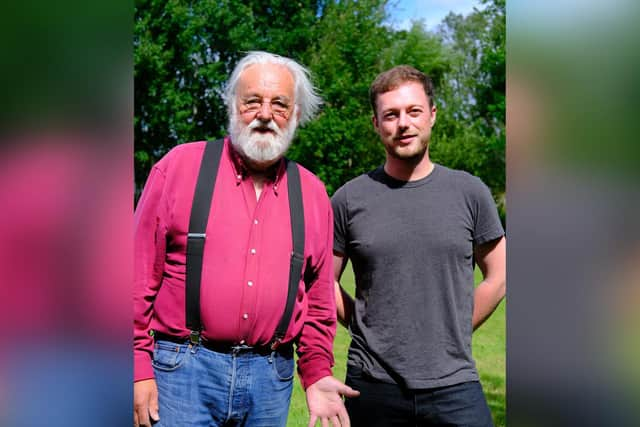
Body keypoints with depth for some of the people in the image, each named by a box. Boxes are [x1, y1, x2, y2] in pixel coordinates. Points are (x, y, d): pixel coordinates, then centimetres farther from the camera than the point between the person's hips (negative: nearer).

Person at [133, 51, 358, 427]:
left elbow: (318, 299, 13)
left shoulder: (313, 194, 7)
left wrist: (316, 374, 6)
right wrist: (139, 369, -5)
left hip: (271, 378, 3)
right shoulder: (181, 165, -2)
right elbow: (141, 275, -2)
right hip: (184, 370, -3)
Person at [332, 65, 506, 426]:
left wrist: (451, 335, 4)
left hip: (454, 384, 0)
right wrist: (368, 329, 2)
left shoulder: (470, 192, 1)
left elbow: (498, 277, 7)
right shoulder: (350, 199, 0)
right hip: (373, 384, 0)